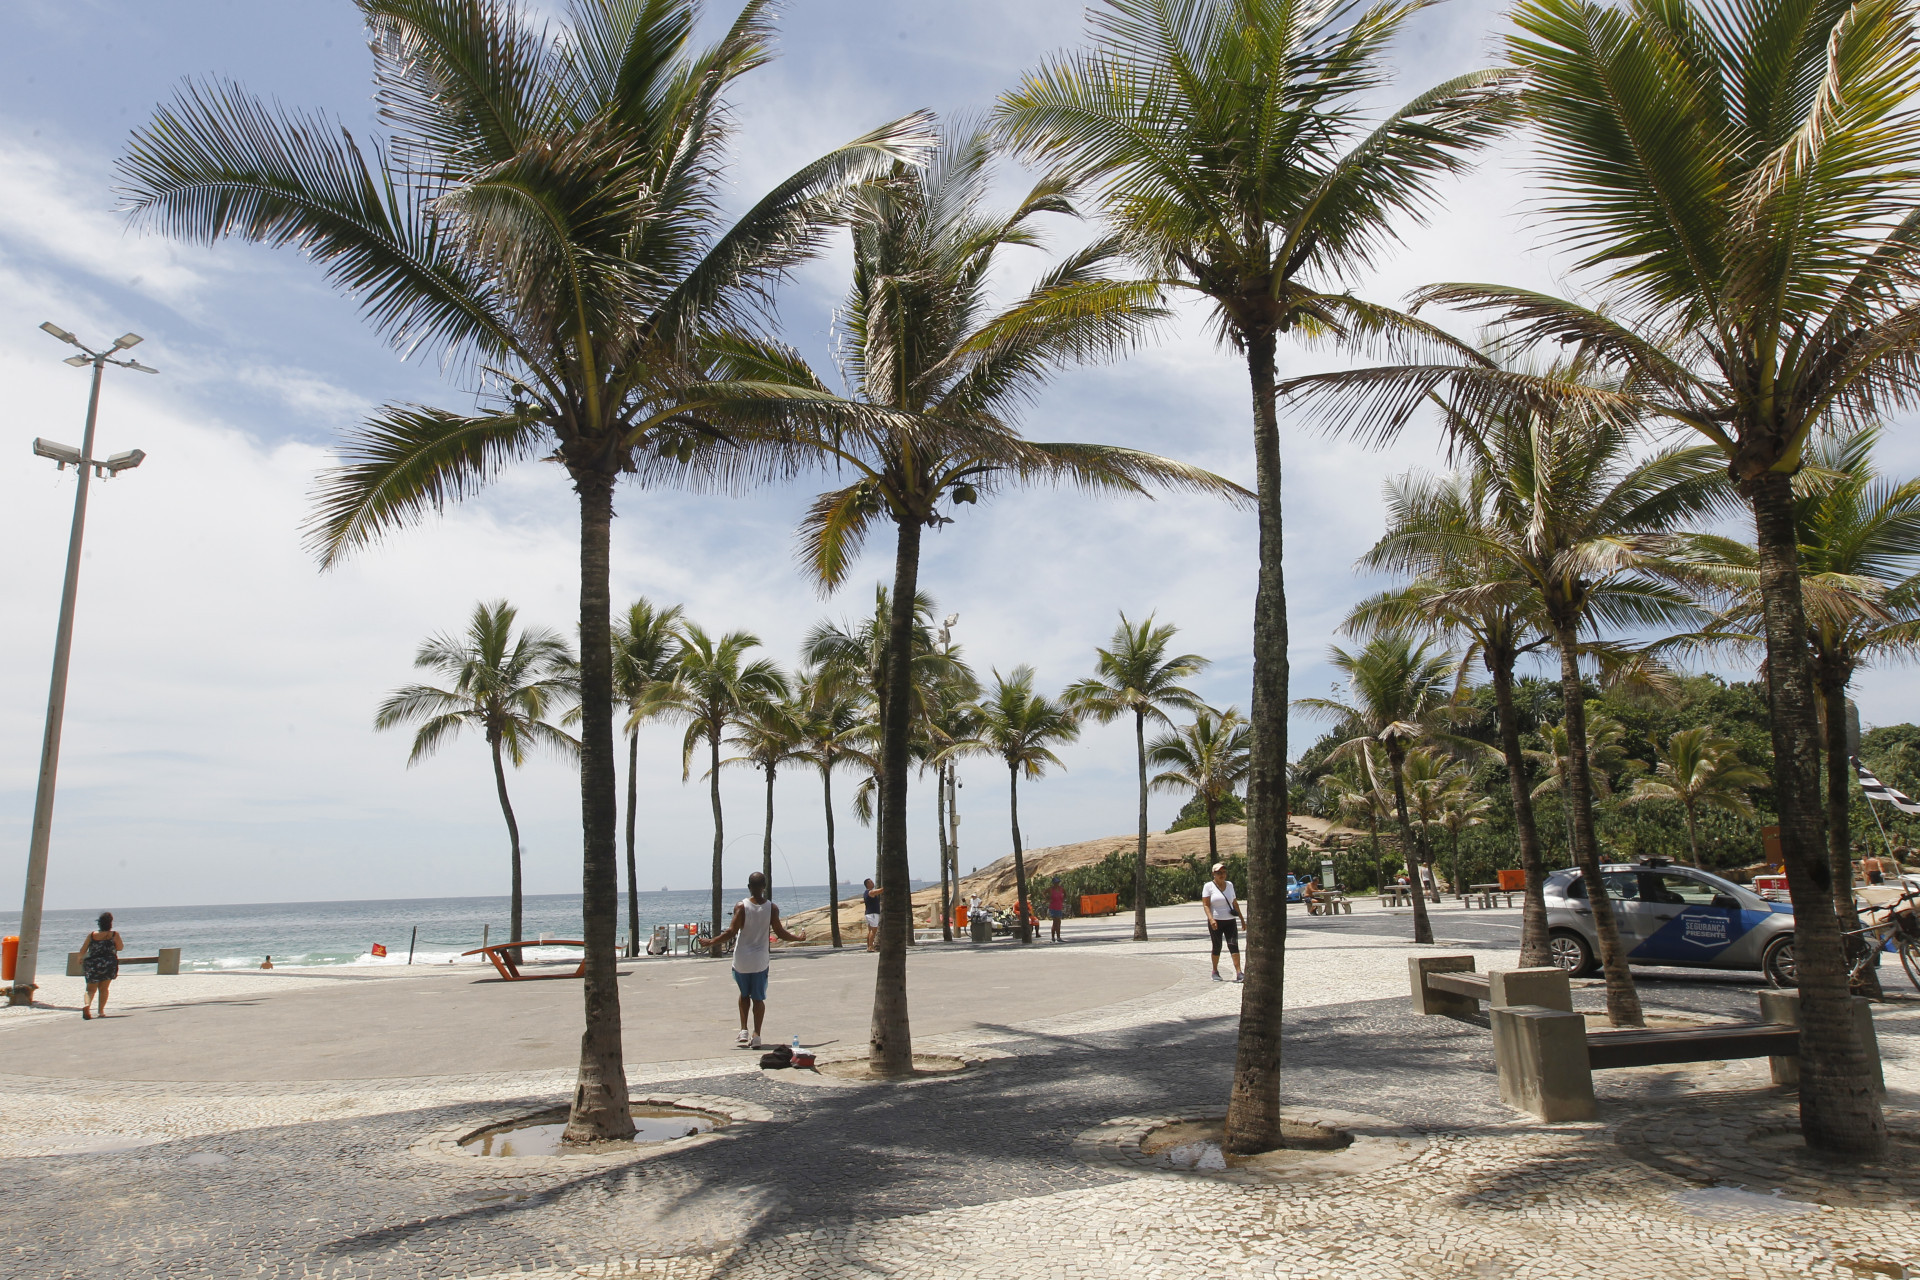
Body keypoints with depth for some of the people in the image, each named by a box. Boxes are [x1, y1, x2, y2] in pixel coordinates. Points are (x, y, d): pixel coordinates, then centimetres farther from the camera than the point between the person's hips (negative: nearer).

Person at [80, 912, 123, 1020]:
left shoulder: (92, 935, 0)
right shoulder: (114, 934, -6)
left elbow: (82, 951, 6)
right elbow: (120, 948, 4)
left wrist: (80, 959, 26)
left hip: (92, 964, 1)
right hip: (109, 964, -1)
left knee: (91, 989, 6)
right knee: (103, 988, 12)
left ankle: (86, 1004, -23)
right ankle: (101, 1011, 7)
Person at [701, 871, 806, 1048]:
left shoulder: (741, 906, -8)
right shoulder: (772, 908, -4)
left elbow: (731, 932, -12)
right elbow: (780, 933, -2)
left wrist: (710, 942, -1)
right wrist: (798, 938, 15)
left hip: (741, 960, 0)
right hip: (761, 960, 0)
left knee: (744, 994, 19)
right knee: (758, 998, 7)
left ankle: (743, 1031, 13)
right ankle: (756, 1036, 0)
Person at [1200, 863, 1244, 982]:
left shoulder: (1229, 885, 11)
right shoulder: (1208, 886, -3)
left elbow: (1235, 903, 19)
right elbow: (1206, 905, -8)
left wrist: (1241, 918, 20)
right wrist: (1211, 919, -21)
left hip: (1230, 921, 3)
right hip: (1216, 922, -3)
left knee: (1233, 944, -11)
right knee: (1217, 947, 4)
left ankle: (1238, 973, -17)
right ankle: (1215, 971, 22)